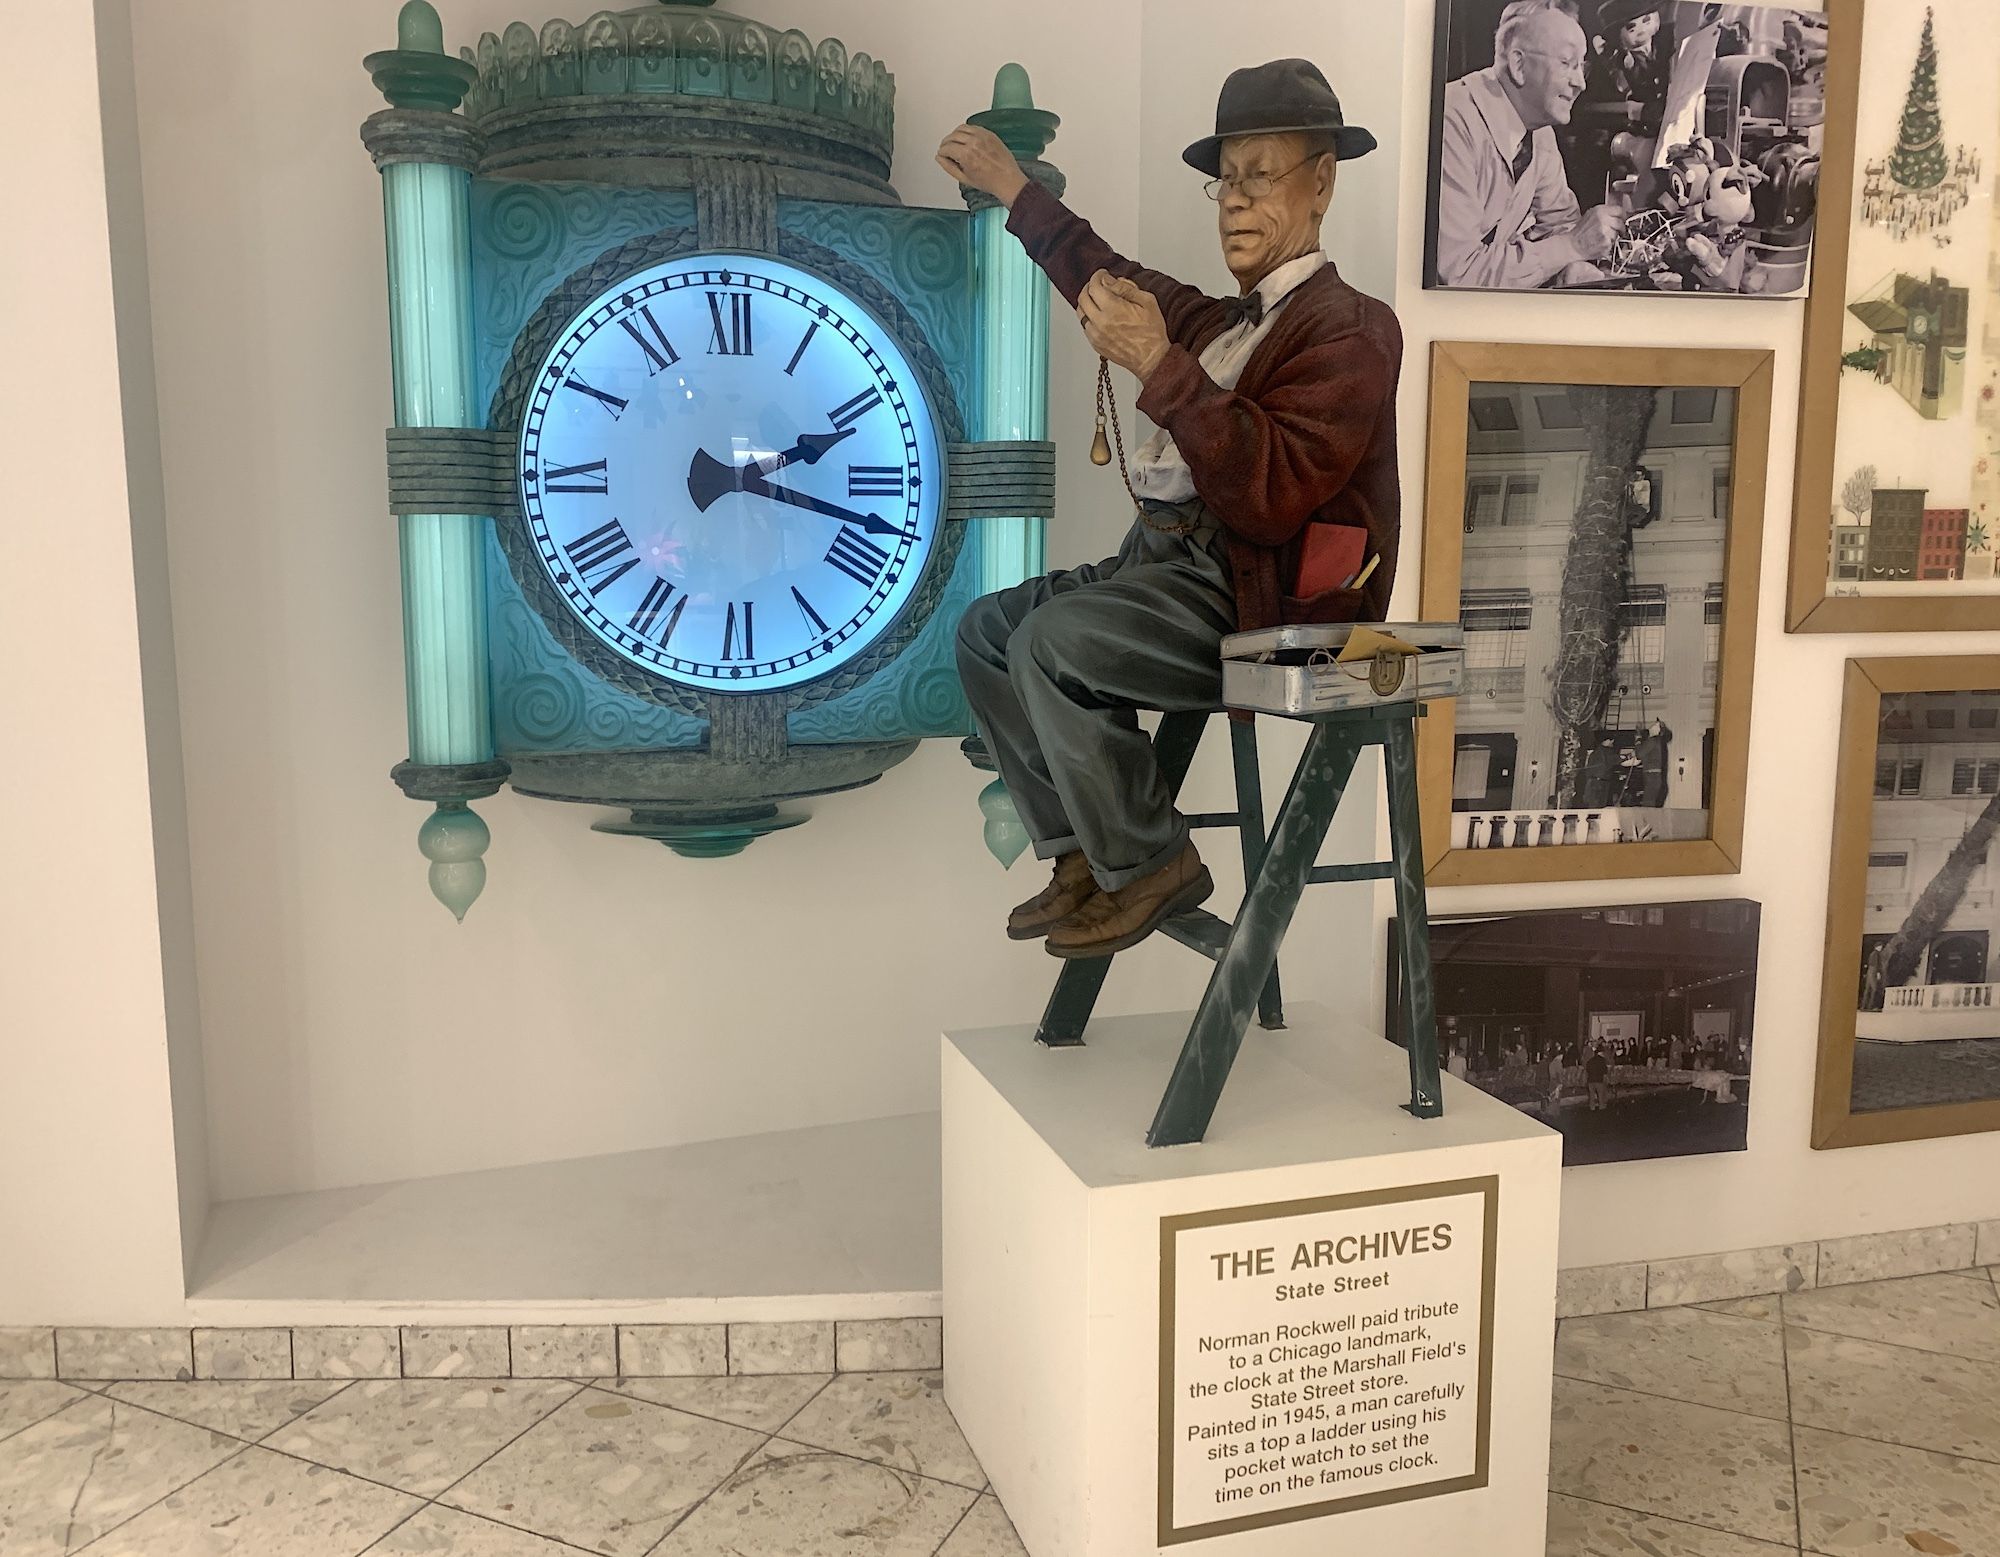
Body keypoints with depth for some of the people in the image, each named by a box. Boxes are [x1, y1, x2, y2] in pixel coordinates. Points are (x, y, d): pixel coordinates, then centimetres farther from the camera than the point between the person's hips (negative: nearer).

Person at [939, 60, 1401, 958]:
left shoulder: (1350, 330, -8)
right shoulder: (1230, 321, 19)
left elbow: (1270, 497, -23)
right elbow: (1117, 286, 37)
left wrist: (1159, 365, -28)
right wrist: (1013, 189, 40)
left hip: (1257, 599, -10)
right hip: (1163, 563, 10)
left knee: (1049, 641, -26)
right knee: (986, 630, 8)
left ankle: (1149, 865, -9)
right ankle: (1082, 851, 5)